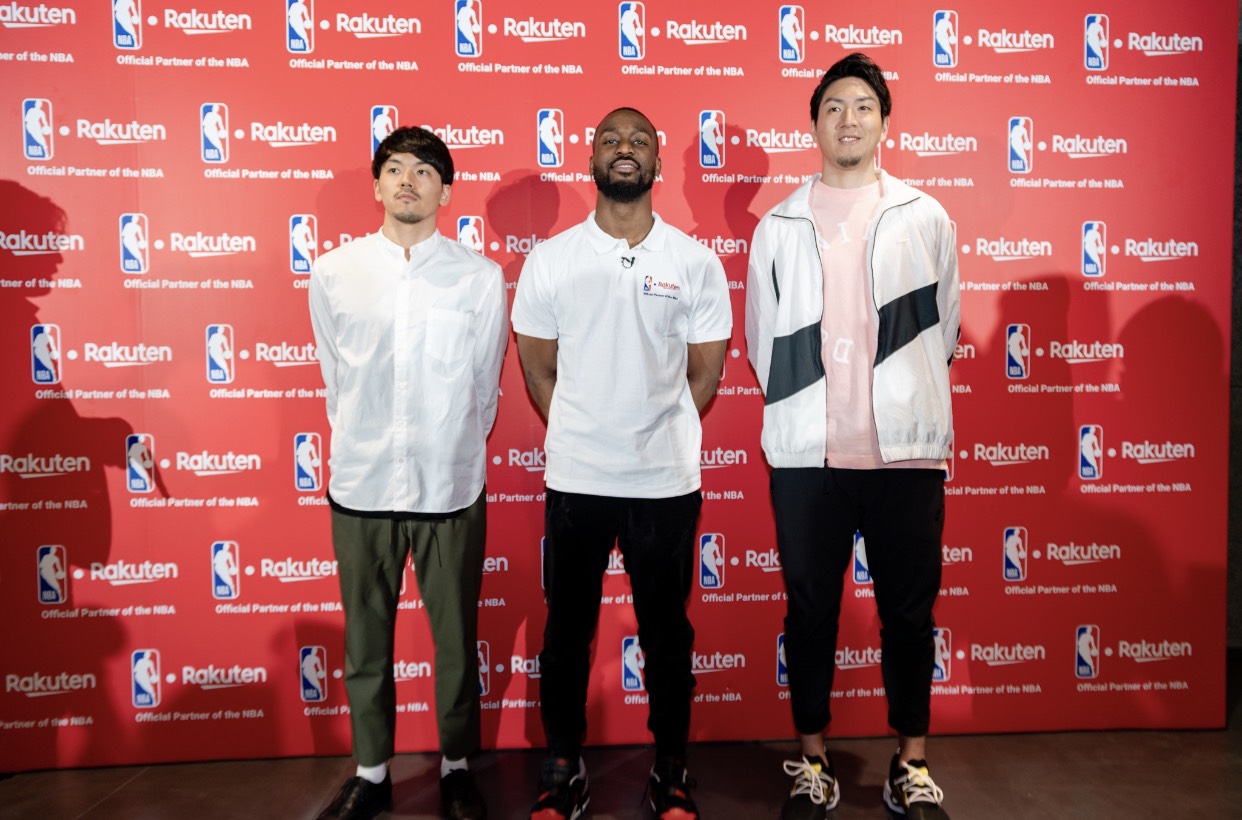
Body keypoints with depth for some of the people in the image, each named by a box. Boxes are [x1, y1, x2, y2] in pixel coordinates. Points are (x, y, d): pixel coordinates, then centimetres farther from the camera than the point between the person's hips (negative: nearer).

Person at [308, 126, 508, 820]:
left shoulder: (481, 277, -1)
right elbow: (335, 379, 10)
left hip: (451, 488, -1)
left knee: (457, 640, 11)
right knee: (365, 641, 13)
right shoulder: (333, 273, 3)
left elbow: (485, 387, 6)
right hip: (361, 485, 2)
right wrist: (363, 449, 12)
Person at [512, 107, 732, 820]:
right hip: (575, 479, 1)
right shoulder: (549, 260, 2)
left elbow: (705, 374, 6)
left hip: (667, 481, 0)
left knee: (667, 632, 12)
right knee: (567, 630, 11)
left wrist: (657, 434, 4)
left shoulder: (696, 262, 2)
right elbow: (539, 370, 7)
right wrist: (582, 436, 4)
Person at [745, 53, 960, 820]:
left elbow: (942, 330, 11)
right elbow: (761, 338, 9)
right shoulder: (780, 226, 7)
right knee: (811, 611, 8)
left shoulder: (925, 217, 7)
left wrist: (902, 404, 9)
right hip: (807, 454, 0)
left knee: (910, 611, 9)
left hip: (906, 449, 0)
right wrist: (805, 409, 7)